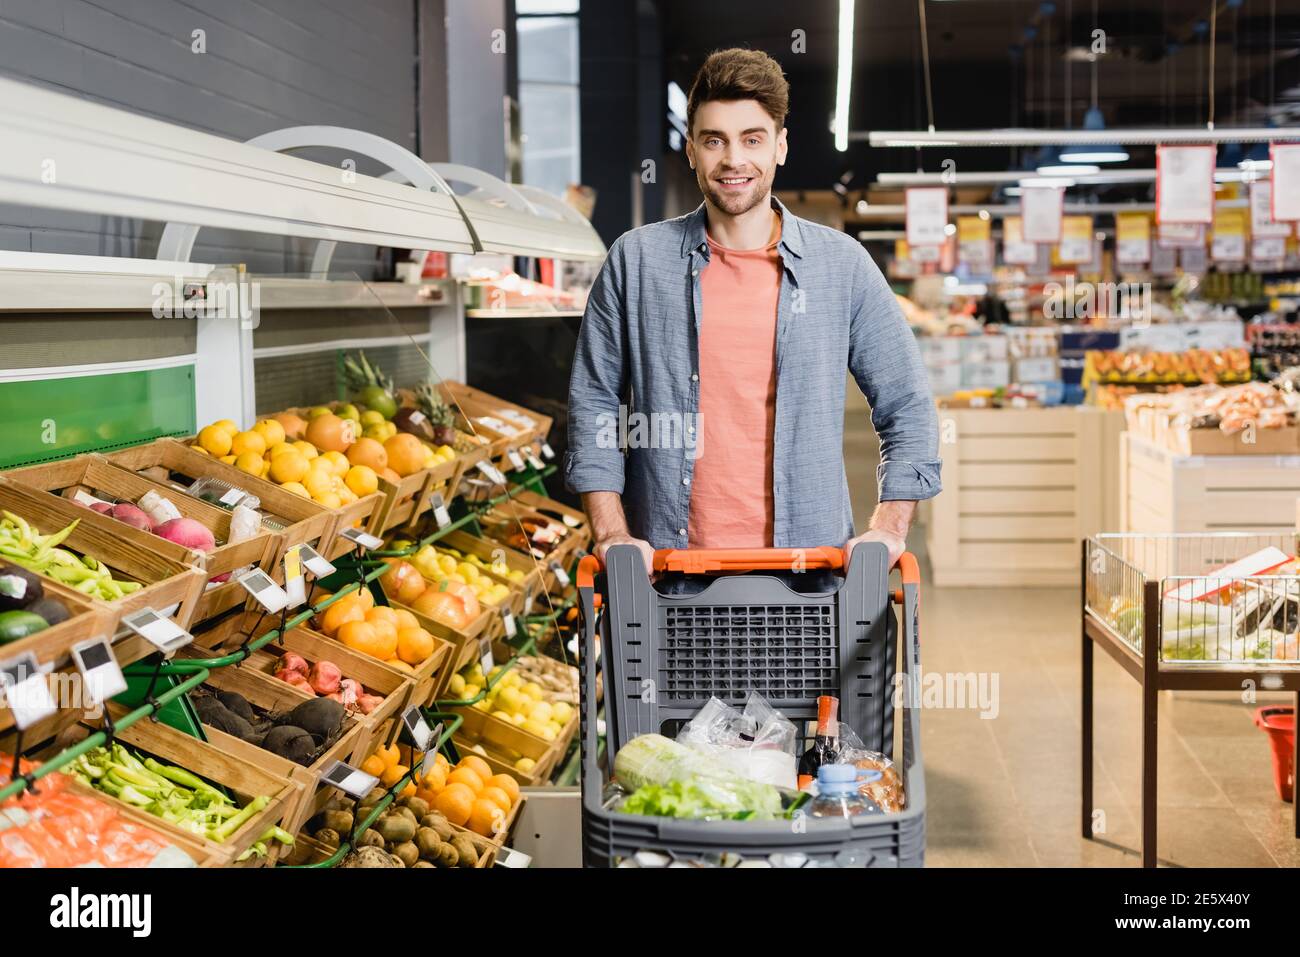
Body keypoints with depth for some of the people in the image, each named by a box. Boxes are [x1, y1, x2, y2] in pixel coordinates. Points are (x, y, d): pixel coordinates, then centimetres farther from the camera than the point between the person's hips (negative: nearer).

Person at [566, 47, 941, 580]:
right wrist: (612, 534, -2)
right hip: (668, 566, 0)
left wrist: (887, 531, 0)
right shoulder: (635, 262, 5)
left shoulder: (842, 265, 6)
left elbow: (907, 410, 11)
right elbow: (593, 404, 8)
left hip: (811, 563, 0)